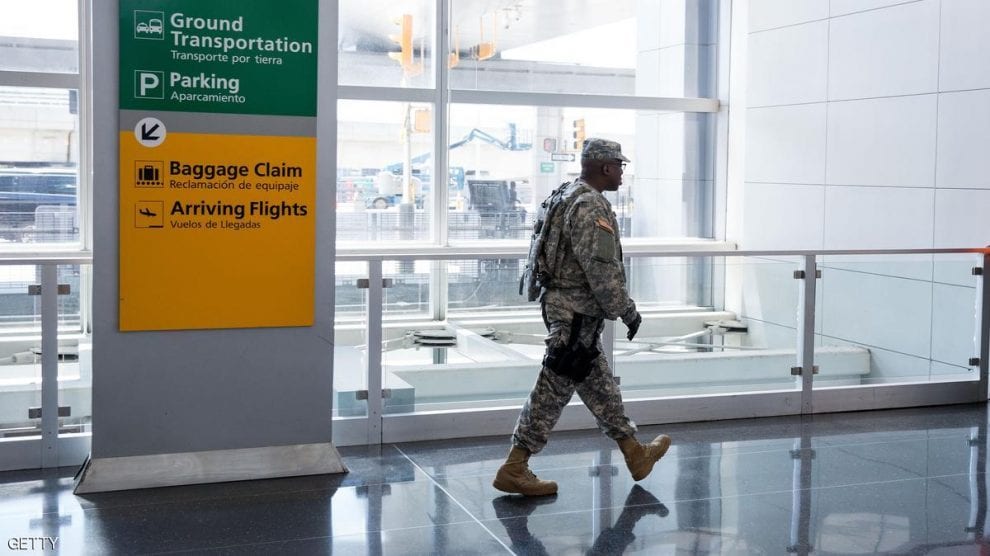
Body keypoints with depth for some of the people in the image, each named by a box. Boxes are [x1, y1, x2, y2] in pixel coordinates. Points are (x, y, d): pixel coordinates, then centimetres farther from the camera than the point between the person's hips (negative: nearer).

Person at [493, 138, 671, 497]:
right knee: (554, 390, -5)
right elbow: (602, 269, -23)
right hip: (577, 315, -11)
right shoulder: (591, 206, -18)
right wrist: (627, 311, -13)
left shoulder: (569, 196, 15)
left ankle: (635, 454, 30)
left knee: (600, 388, 18)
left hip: (565, 307, 11)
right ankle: (513, 470, 1)